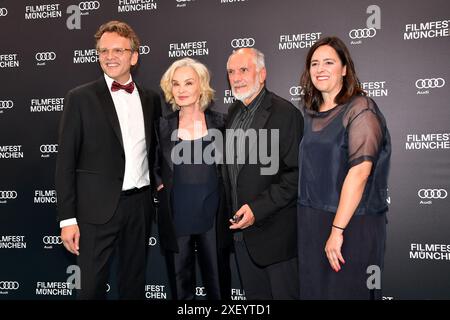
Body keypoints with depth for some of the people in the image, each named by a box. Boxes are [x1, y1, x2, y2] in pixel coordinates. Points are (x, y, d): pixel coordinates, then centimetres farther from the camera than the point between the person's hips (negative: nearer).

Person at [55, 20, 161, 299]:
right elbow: (66, 162, -5)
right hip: (98, 208, -3)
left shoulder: (151, 99, 8)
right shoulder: (80, 98, -3)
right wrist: (67, 218, -9)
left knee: (135, 283, 16)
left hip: (140, 205, 4)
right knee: (93, 286, 4)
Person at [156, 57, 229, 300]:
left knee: (217, 286, 10)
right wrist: (158, 181, -1)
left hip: (212, 218, 0)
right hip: (176, 220, 1)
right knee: (180, 288, 11)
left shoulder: (220, 122, -1)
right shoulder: (163, 126, 1)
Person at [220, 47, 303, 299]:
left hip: (274, 231, -7)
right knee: (254, 295, 17)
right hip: (241, 229, 7)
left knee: (285, 293, 7)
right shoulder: (234, 111, 10)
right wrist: (234, 212, 9)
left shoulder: (285, 113, -14)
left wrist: (258, 209, -21)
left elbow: (297, 173, -17)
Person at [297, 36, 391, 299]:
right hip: (311, 219, 7)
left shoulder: (360, 109, -11)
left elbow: (360, 171, -21)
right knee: (313, 288, 15)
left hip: (352, 223, -6)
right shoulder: (312, 113, 10)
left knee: (346, 290, 6)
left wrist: (337, 230, -24)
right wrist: (309, 222, 7)